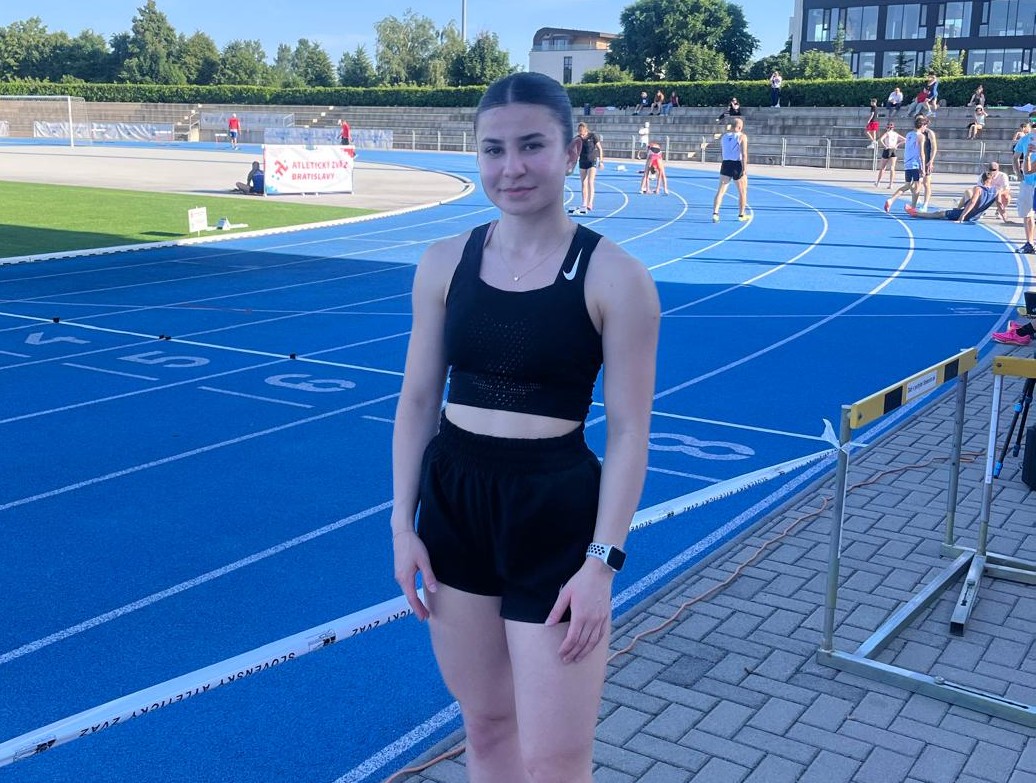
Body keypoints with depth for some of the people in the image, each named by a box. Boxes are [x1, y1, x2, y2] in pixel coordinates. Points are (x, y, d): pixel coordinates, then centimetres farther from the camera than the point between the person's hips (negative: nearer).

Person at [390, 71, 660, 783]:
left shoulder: (615, 277, -10)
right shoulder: (444, 263, 1)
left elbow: (628, 431, -9)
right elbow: (418, 400, 7)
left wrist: (602, 561, -13)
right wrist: (403, 525, 4)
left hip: (558, 516, -4)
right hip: (452, 504, 4)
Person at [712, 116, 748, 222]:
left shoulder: (723, 136, 6)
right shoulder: (742, 137, -8)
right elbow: (744, 154, -15)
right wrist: (744, 169, -15)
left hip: (726, 164, 4)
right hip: (737, 165, -4)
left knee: (721, 190, 2)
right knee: (742, 191, 12)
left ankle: (715, 213, -13)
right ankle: (741, 215, 19)